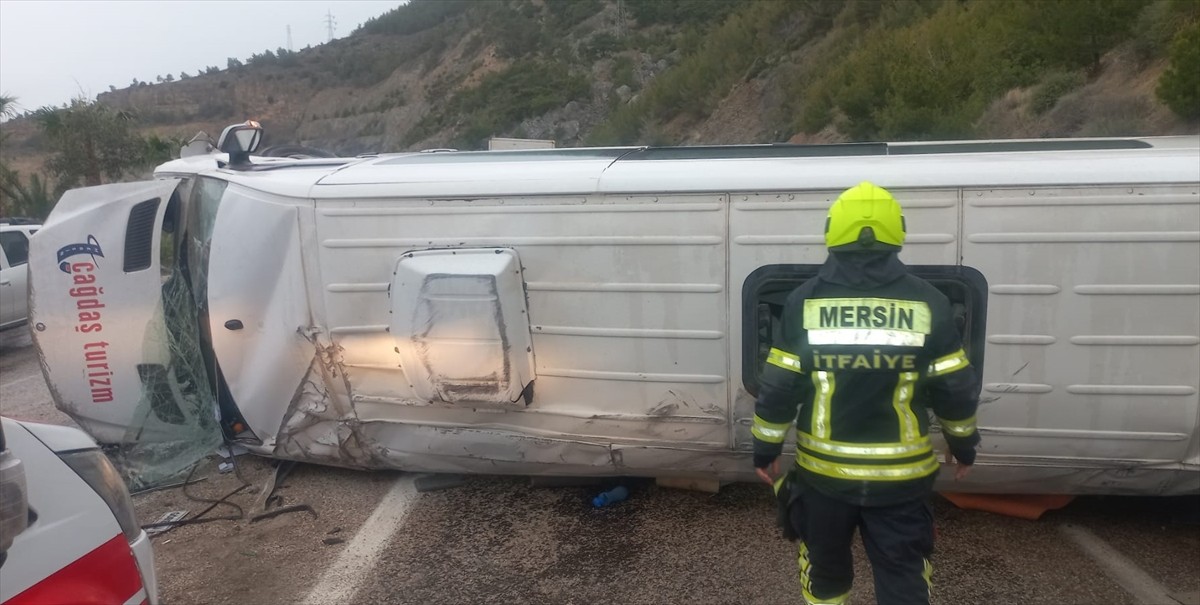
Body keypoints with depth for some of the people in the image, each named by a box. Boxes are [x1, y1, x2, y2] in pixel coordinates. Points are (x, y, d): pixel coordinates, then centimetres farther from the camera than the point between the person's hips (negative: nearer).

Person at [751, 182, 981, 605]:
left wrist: (766, 449, 6)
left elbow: (778, 388, -6)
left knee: (824, 571, 21)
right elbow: (956, 390, 0)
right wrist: (964, 445, 16)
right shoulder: (927, 303, -7)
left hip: (824, 471, 0)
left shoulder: (805, 301, -8)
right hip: (899, 476, 0)